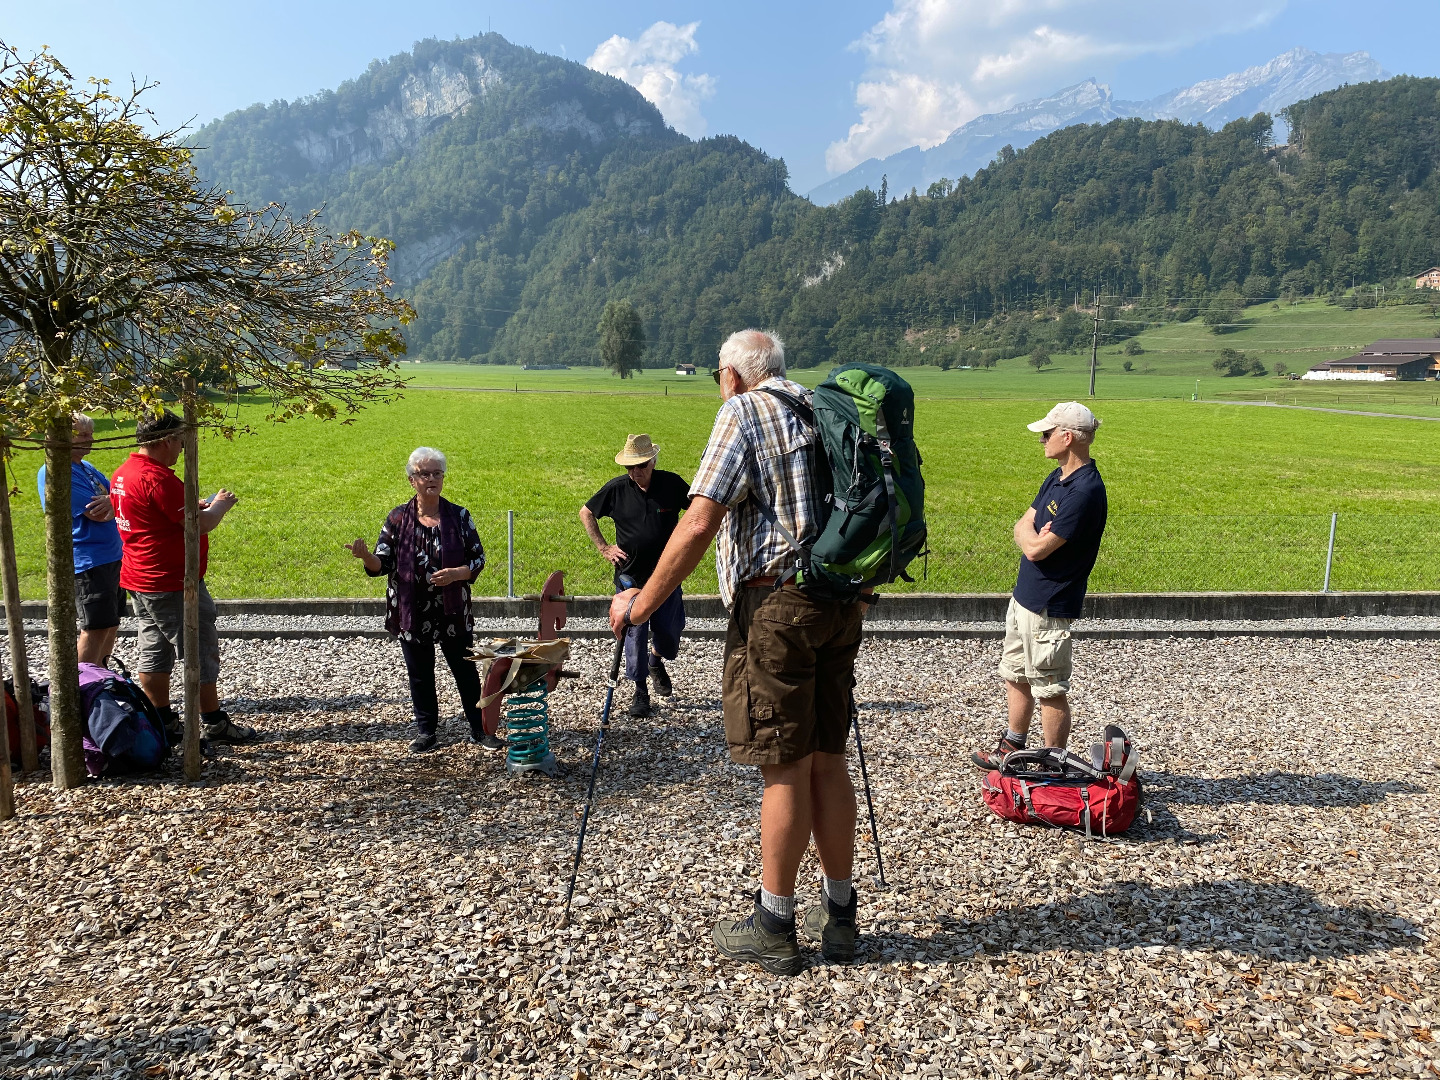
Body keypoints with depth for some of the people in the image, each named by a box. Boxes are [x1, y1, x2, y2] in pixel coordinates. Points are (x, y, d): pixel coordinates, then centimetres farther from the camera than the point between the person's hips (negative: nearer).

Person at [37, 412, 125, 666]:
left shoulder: (86, 467, 14)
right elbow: (97, 514, -22)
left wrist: (111, 501, -15)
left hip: (112, 557, 9)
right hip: (88, 561, -9)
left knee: (111, 624, 16)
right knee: (96, 627, -6)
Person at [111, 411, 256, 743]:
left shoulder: (123, 473, 9)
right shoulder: (158, 478, -23)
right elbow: (202, 525, -22)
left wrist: (195, 506, 14)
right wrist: (220, 505, -4)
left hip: (139, 579, 10)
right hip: (171, 584, -10)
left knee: (152, 651, 15)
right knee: (200, 651, 0)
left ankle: (162, 719, 24)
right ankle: (214, 723, 7)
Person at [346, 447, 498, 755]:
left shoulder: (458, 516, -2)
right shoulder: (398, 518, -1)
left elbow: (478, 558, 0)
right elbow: (381, 564, -3)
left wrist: (456, 573, -19)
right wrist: (365, 556, -25)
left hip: (454, 612, -1)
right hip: (412, 614, 1)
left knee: (466, 671, 8)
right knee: (420, 675, 12)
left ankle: (479, 729, 23)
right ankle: (426, 732, 27)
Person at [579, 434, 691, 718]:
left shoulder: (671, 484, -5)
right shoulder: (616, 489, -5)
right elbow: (586, 513, 9)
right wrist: (603, 547, 2)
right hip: (630, 575, -1)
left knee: (668, 631, 7)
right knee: (634, 633, 1)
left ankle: (656, 660, 42)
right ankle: (640, 691, 16)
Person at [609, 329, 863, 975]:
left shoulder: (744, 412, -4)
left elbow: (699, 523, -14)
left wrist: (642, 602, -8)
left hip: (775, 602, -7)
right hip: (839, 603, 7)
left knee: (785, 767, -1)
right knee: (827, 758, 13)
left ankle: (773, 927, 12)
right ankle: (839, 914, 23)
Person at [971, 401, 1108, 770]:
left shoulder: (1085, 491, -23)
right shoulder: (1058, 477, 9)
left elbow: (1035, 549, -23)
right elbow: (1022, 526, 9)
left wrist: (1033, 536, -2)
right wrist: (1035, 535, -13)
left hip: (1049, 607, -10)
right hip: (1024, 596, 10)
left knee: (1049, 690, 2)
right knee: (1015, 676, 21)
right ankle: (1013, 748, 37)